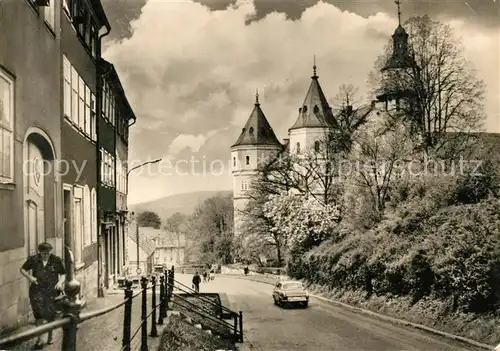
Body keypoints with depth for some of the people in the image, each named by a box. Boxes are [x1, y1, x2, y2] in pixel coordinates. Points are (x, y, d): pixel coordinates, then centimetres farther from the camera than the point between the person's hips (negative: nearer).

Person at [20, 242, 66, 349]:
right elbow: (22, 269, 12)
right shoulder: (33, 260, 0)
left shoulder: (56, 260, 0)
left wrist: (60, 282, -10)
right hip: (37, 291, 0)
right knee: (39, 314, -8)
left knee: (51, 315, 6)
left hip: (52, 291, 0)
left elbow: (63, 274, 8)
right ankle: (39, 339, 1)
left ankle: (50, 337, 26)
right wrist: (29, 277, -6)